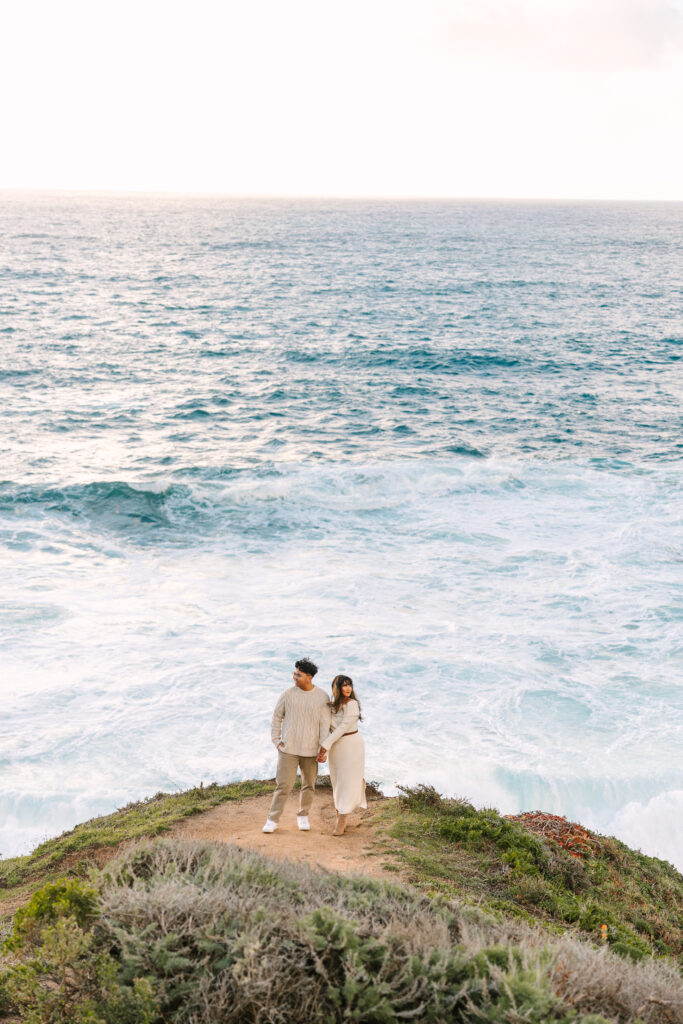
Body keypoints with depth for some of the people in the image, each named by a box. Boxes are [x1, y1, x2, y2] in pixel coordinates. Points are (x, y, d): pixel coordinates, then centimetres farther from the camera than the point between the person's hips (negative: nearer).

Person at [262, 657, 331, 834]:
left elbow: (325, 724, -2)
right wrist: (276, 740, 1)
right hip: (288, 749, -1)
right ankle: (272, 820, 4)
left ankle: (303, 816, 30)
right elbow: (276, 718, 7)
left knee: (309, 785, 11)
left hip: (310, 751, 1)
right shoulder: (288, 694, -4)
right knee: (284, 785, -5)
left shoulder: (322, 697, -4)